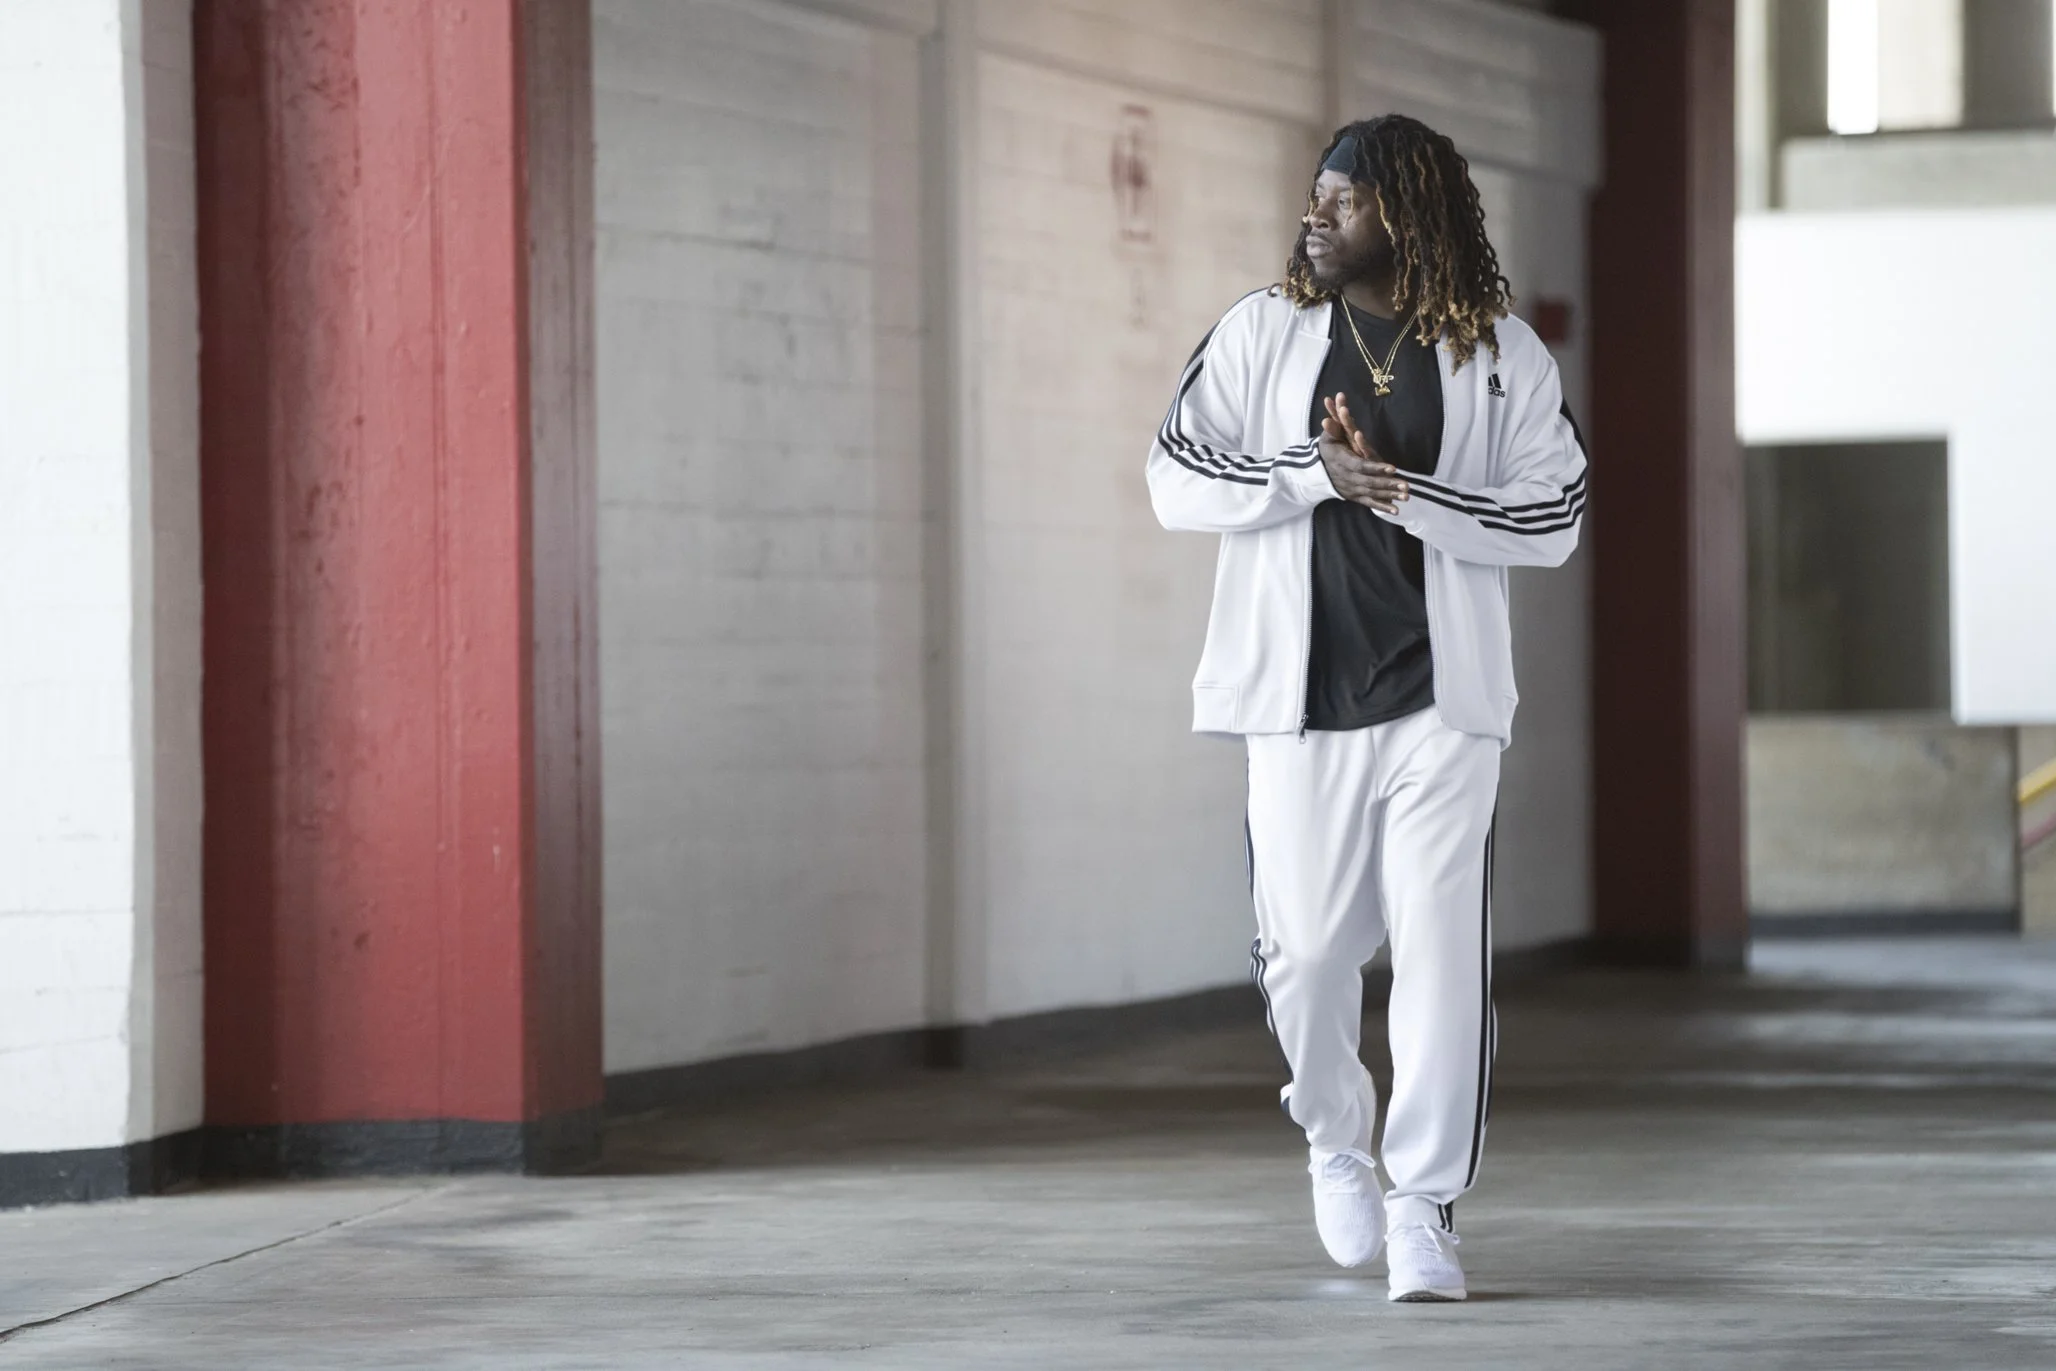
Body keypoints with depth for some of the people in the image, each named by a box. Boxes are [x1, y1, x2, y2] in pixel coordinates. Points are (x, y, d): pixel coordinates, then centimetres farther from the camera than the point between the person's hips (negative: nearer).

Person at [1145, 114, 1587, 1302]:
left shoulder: (1503, 355, 2)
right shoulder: (1262, 334, 4)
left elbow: (1553, 518, -4)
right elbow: (1176, 478, -1)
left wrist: (1401, 491, -16)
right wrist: (1321, 473, -14)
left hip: (1441, 701, -1)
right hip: (1303, 699, 1)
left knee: (1441, 955, -6)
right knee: (1307, 948, 6)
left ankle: (1425, 1205, 2)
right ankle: (1337, 1141, 33)